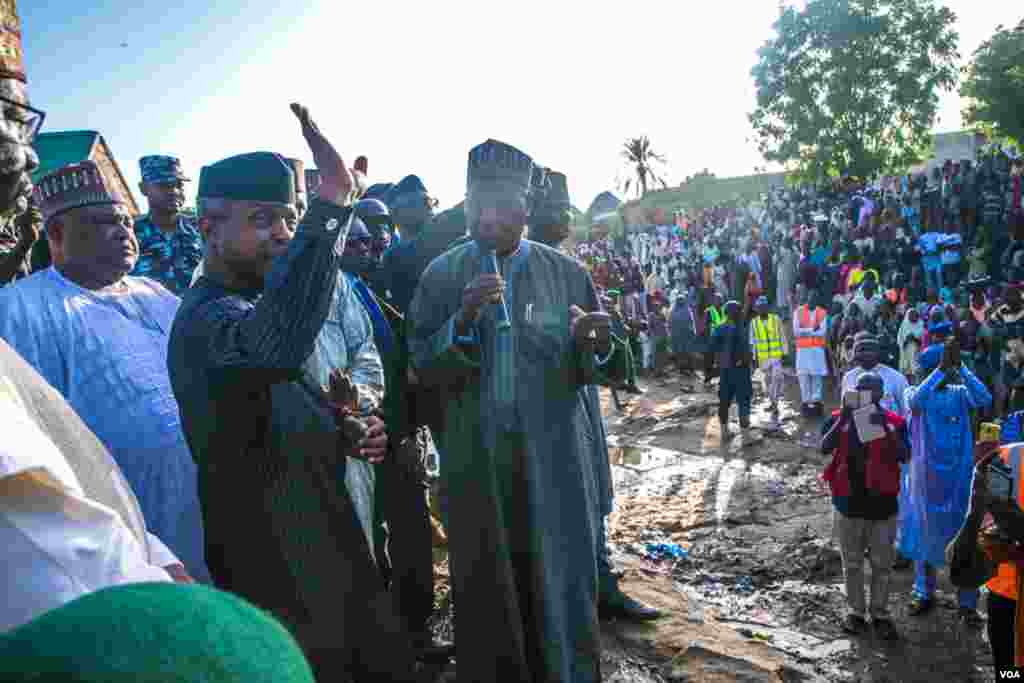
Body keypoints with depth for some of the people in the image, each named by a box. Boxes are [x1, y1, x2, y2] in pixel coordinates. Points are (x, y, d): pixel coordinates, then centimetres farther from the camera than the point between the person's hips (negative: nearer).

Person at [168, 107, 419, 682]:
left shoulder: (322, 282, 2)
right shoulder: (204, 318, -23)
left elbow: (361, 352, 14)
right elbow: (277, 343, -45)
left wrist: (362, 398, -9)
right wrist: (332, 202, -46)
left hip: (356, 537, 7)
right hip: (284, 573, -7)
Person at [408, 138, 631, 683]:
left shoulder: (566, 273, 0)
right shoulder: (442, 275, 0)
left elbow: (600, 370, 1)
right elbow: (423, 369, -5)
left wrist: (598, 343, -22)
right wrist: (463, 320, -22)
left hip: (555, 461, 0)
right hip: (475, 464, 0)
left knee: (562, 592, 10)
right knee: (486, 600, 12)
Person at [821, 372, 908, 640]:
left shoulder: (893, 421, -2)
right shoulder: (840, 418, -3)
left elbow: (903, 455, -15)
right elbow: (825, 448, -18)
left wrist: (885, 427, -26)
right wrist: (844, 417, -24)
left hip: (883, 503, 0)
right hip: (849, 502, 0)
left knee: (882, 564, 11)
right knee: (852, 563, 13)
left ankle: (880, 614, 26)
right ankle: (855, 612, 28)